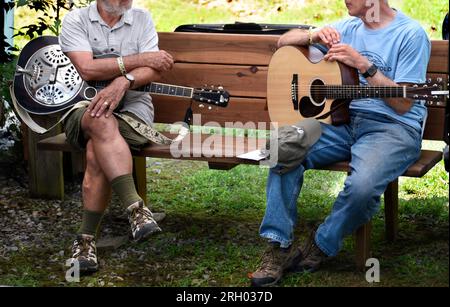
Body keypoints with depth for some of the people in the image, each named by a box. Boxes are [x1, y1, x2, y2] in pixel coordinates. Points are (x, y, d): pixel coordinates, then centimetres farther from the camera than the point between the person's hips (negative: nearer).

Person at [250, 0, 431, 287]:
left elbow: (403, 104, -10)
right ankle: (279, 246, -15)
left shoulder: (411, 34, -4)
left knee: (363, 185, -35)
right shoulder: (348, 27, 14)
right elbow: (284, 42, 18)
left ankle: (323, 246, -7)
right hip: (342, 120, 6)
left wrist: (364, 65, -18)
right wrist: (314, 36, -3)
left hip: (393, 127, -6)